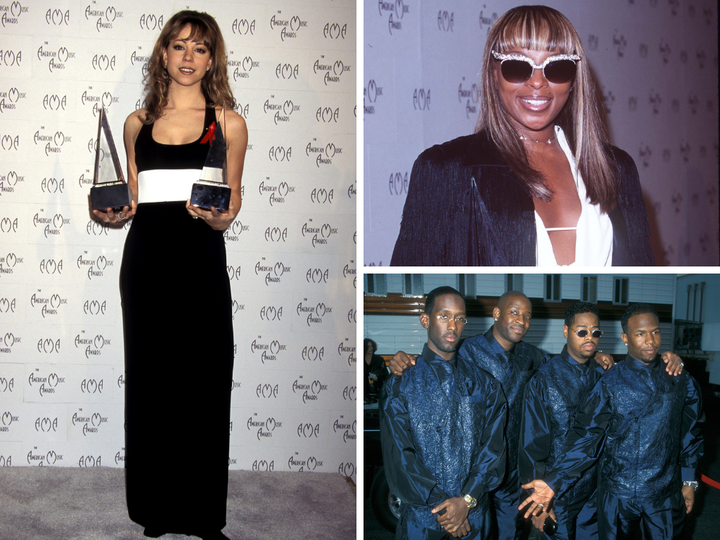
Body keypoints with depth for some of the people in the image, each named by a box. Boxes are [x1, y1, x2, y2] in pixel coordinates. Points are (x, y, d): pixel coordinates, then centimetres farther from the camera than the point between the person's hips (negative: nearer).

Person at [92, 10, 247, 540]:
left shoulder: (228, 123, 3)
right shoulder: (138, 122, 11)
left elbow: (228, 213, 3)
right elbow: (132, 201, 16)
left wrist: (213, 216, -18)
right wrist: (114, 214, -4)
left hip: (199, 262, -2)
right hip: (146, 259, 3)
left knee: (201, 384, 1)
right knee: (149, 382, 8)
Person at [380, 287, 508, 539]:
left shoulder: (483, 384, 5)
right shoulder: (400, 384, -4)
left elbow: (493, 447, -1)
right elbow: (398, 457, -9)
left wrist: (467, 500, -13)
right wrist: (441, 506, -14)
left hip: (474, 517, 2)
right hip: (421, 516, -2)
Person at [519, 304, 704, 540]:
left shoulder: (682, 382, 0)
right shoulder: (610, 385, -8)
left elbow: (690, 434, 11)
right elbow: (586, 438, -11)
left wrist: (689, 482, 12)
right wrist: (554, 481, -21)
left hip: (665, 493, 2)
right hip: (617, 494, -2)